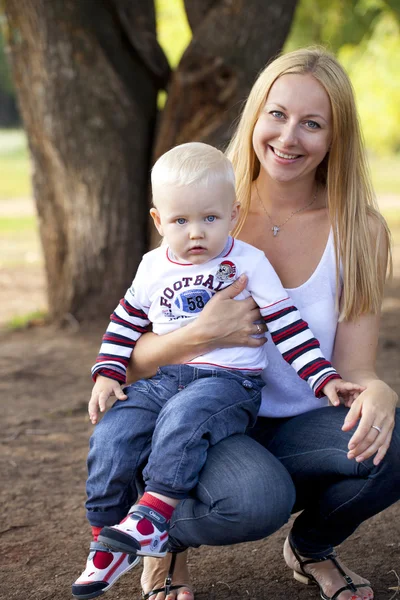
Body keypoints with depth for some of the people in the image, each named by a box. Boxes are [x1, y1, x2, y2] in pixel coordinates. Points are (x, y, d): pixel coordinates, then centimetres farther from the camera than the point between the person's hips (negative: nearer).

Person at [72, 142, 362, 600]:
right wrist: (107, 374, 10)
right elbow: (125, 322, 22)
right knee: (110, 437, -17)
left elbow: (288, 326, 0)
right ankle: (106, 541, -5)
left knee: (182, 417, -36)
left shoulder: (249, 263, -1)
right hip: (163, 380, 4)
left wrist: (324, 379, -6)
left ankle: (154, 516, -31)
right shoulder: (154, 267, 11)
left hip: (228, 382, -4)